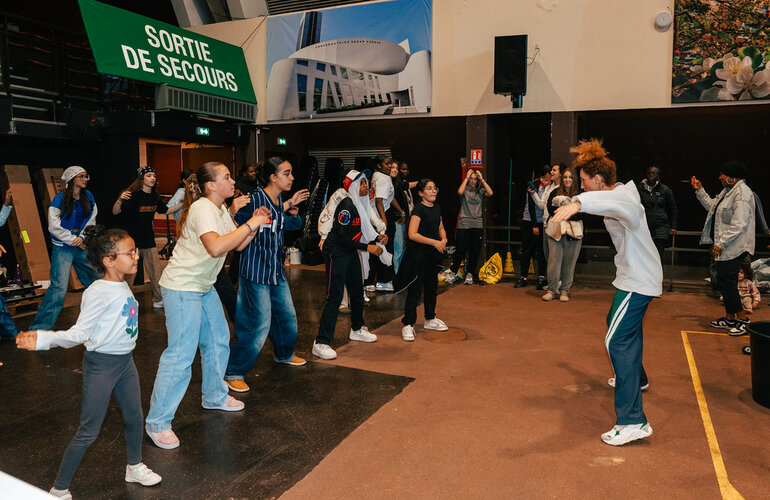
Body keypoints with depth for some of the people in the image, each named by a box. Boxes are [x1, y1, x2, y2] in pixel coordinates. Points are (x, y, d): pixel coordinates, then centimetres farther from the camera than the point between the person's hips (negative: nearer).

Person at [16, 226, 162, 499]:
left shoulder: (122, 286, 2)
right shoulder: (98, 292, -22)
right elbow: (80, 333, -21)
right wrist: (42, 339, -30)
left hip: (125, 360, 8)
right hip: (100, 364, -8)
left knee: (134, 417, 20)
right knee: (88, 432, 2)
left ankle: (134, 467, 43)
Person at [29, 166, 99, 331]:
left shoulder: (88, 197, 6)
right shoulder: (60, 198, -7)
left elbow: (91, 221, 7)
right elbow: (54, 226, -10)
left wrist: (82, 238, -8)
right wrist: (74, 240, -11)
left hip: (83, 246, 5)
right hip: (63, 248, -5)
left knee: (95, 281, 13)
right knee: (59, 287, -12)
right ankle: (39, 327, -5)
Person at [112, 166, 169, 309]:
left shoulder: (155, 196, 4)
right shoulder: (133, 195, -15)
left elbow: (165, 210, 22)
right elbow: (115, 212, -20)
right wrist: (120, 200, -39)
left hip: (148, 238, 6)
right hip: (132, 238, -6)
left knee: (155, 271, 10)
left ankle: (158, 300, 22)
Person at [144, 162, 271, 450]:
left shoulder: (220, 209, 9)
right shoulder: (203, 209, -21)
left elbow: (237, 246, 11)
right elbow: (216, 247, -38)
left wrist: (254, 225, -5)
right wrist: (251, 224, -30)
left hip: (204, 286, 10)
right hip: (182, 288, -10)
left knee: (218, 341, 17)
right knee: (181, 355, -8)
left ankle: (214, 396, 37)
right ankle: (157, 423, 4)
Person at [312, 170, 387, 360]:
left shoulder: (361, 203, 7)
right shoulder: (346, 205, -21)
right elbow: (341, 237, -25)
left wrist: (376, 238, 2)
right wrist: (367, 247, -23)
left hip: (350, 252, 9)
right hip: (336, 252, -9)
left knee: (357, 292, 17)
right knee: (335, 297, -12)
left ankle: (357, 329, 37)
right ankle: (321, 343, -7)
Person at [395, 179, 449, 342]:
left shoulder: (437, 208, 10)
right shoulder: (419, 209, -14)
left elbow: (441, 228, 22)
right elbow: (412, 234, -23)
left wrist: (443, 240, 0)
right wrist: (434, 242, -22)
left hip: (432, 255, 8)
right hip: (418, 254, -8)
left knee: (432, 287, 17)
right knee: (415, 290, -5)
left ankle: (430, 319, 33)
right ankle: (408, 325, 1)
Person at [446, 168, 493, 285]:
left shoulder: (480, 191, 10)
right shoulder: (465, 189, 5)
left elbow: (490, 193, -9)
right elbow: (459, 192, -17)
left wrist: (482, 179, -6)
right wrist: (466, 177, -10)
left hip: (478, 225, 2)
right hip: (464, 224, -2)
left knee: (475, 252, 6)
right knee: (460, 250, -3)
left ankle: (470, 274, 17)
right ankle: (453, 273, 12)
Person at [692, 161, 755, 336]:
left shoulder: (742, 193, -17)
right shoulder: (728, 191, 14)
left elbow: (738, 225, -23)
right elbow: (712, 206, 29)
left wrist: (721, 244, -21)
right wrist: (699, 190, 22)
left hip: (733, 248, -10)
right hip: (724, 246, 10)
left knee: (727, 282, -7)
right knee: (724, 282, 13)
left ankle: (742, 319, 4)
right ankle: (730, 318, 22)